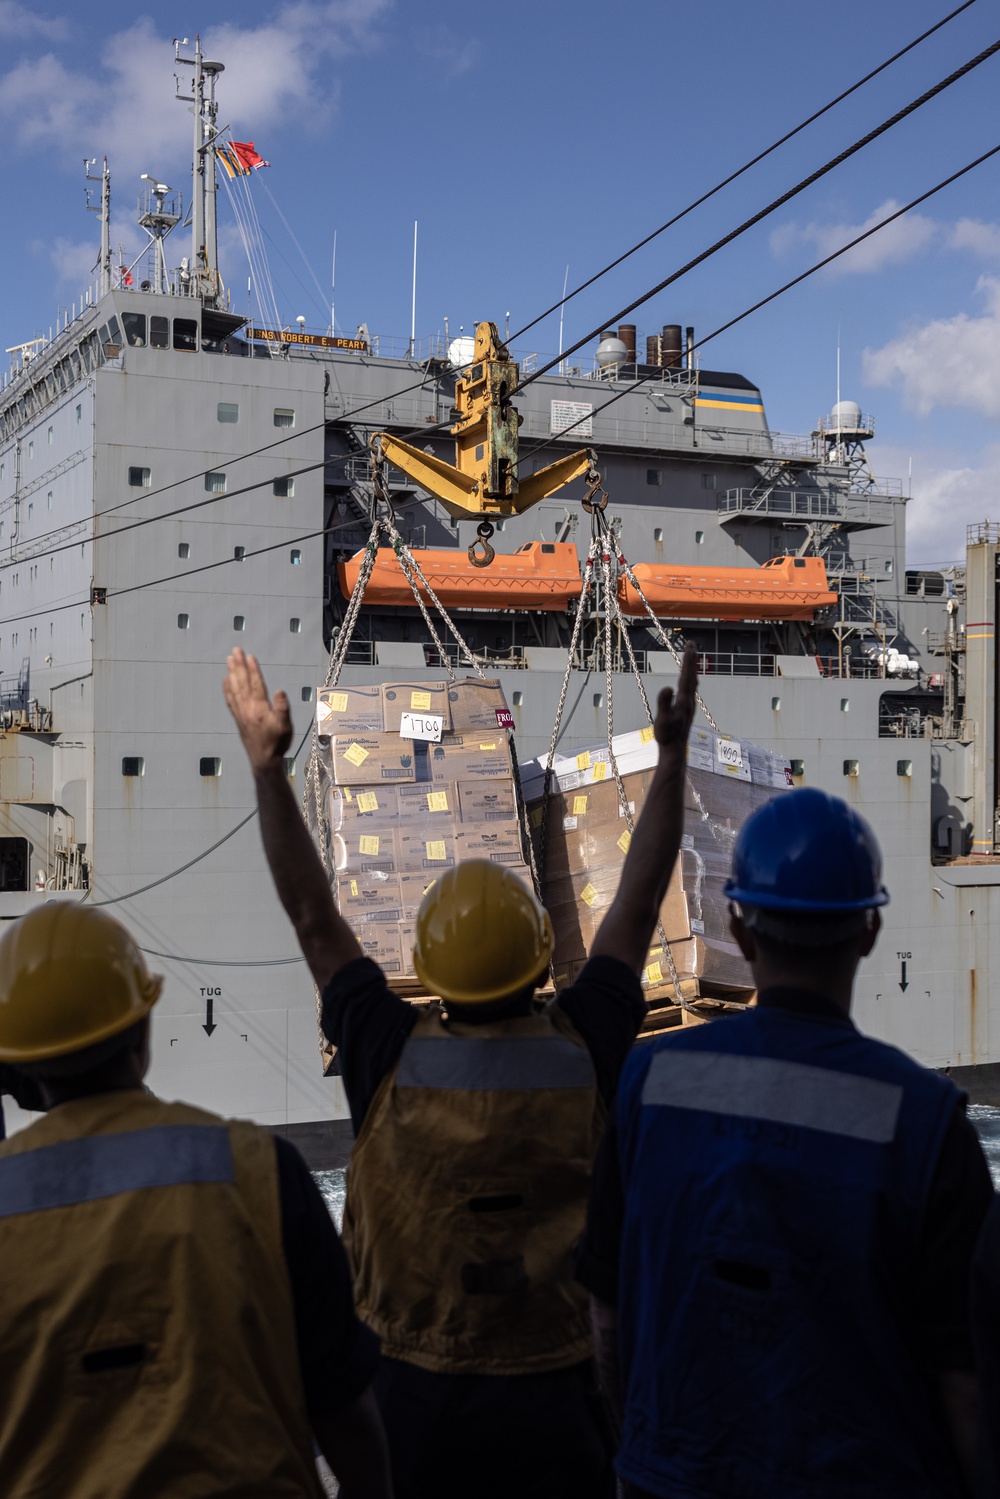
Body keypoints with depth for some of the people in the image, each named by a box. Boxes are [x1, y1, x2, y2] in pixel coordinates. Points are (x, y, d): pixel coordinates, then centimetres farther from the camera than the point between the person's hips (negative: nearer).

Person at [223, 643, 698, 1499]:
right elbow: (639, 906, -5)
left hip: (416, 1395, 0)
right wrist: (672, 753, 0)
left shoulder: (391, 1060, -16)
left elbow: (313, 916, -7)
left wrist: (268, 763, -4)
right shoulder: (585, 1054, -15)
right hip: (555, 1397, 0)